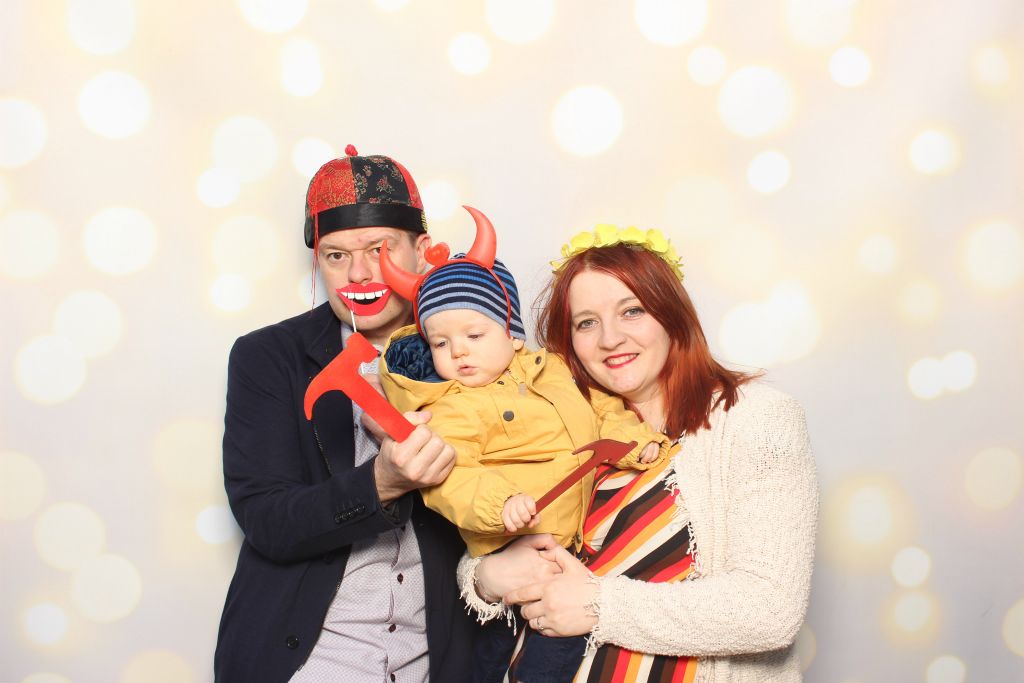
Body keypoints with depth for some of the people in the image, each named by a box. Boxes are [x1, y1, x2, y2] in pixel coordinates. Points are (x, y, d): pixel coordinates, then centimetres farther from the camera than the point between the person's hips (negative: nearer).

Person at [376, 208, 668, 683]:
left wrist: (632, 439, 1)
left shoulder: (549, 369, 9)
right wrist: (500, 503, -38)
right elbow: (449, 479, -22)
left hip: (574, 533, 6)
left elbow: (601, 409, 18)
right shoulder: (453, 410, -12)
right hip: (521, 545, -6)